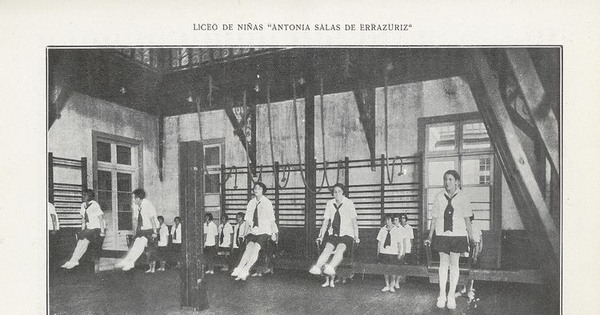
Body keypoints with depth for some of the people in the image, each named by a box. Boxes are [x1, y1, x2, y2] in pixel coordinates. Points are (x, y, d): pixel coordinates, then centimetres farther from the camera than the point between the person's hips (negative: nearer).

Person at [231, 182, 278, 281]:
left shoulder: (267, 203, 0)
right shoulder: (251, 203, 11)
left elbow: (271, 220, 2)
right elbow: (247, 218, 14)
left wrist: (274, 233, -2)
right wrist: (251, 226, -3)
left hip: (264, 231, -3)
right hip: (253, 231, 3)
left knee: (255, 248, -25)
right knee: (249, 248, -21)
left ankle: (245, 271, -31)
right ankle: (239, 268, -32)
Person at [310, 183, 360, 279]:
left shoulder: (349, 203, -2)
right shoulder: (330, 204, 7)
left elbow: (354, 221, -3)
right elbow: (325, 222, 9)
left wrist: (356, 237, -10)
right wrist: (321, 236, 2)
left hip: (346, 234, -3)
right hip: (333, 234, 3)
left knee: (340, 249, -31)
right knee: (327, 248, -25)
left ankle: (331, 268, -54)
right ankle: (317, 267, -46)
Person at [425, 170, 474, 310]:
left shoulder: (462, 197, -1)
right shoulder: (438, 197, 2)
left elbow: (467, 219, 3)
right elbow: (434, 218, 6)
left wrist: (471, 237, 3)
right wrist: (430, 237, 7)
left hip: (458, 234, -1)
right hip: (442, 234, 1)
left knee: (454, 264, 5)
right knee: (443, 263, 8)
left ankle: (451, 296, 17)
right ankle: (442, 295, 18)